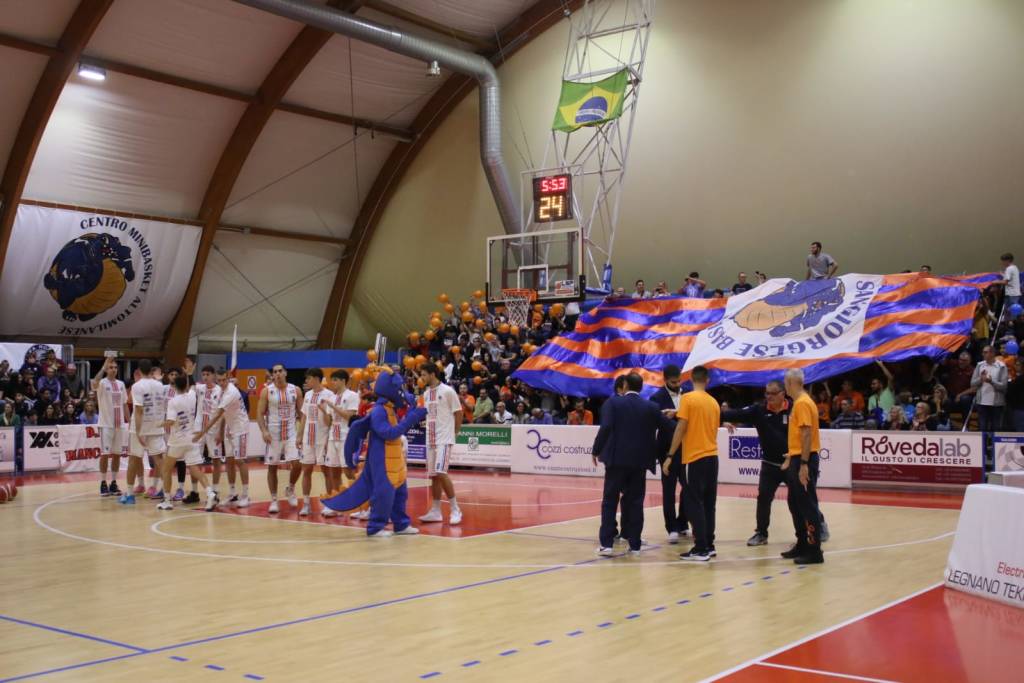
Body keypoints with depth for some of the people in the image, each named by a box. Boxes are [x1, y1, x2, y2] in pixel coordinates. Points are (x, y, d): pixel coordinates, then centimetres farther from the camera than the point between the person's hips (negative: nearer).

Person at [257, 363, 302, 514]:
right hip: (273, 434, -1)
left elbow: (301, 412, 6)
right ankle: (274, 500, 12)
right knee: (272, 467, 3)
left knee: (297, 465, -10)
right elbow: (260, 413, -5)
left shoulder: (295, 390, 1)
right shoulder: (267, 391, -3)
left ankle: (290, 489, 18)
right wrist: (264, 431, -19)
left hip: (291, 433, 1)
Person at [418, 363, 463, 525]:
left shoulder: (447, 391, -9)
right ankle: (435, 511, 14)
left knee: (440, 473, -17)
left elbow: (458, 413, -5)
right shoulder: (426, 393, 12)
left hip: (444, 439, -7)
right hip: (431, 439, 7)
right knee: (433, 475, 7)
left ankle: (455, 509, -7)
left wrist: (455, 432, -1)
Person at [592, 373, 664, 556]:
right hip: (639, 460, 2)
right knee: (635, 502, 9)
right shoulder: (651, 407, 5)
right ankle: (634, 544, 9)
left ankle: (607, 543, -2)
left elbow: (606, 428, -13)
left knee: (610, 501, 3)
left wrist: (596, 450, -6)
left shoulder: (612, 403, -3)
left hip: (617, 458, -2)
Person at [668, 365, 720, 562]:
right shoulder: (714, 402, 10)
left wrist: (669, 456, -8)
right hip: (712, 457, 6)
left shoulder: (687, 398, -8)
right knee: (708, 504, 11)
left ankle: (701, 549, -5)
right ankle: (709, 546, 13)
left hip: (694, 458, -6)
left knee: (694, 504, -3)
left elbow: (681, 428, -11)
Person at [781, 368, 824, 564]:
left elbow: (807, 434, -21)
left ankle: (814, 551, -2)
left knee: (807, 505, -6)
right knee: (796, 504, 15)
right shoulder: (798, 403, 14)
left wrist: (803, 464, -24)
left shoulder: (803, 403, -15)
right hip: (797, 459, 10)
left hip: (804, 460, -10)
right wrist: (790, 457, 21)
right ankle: (802, 545, 23)